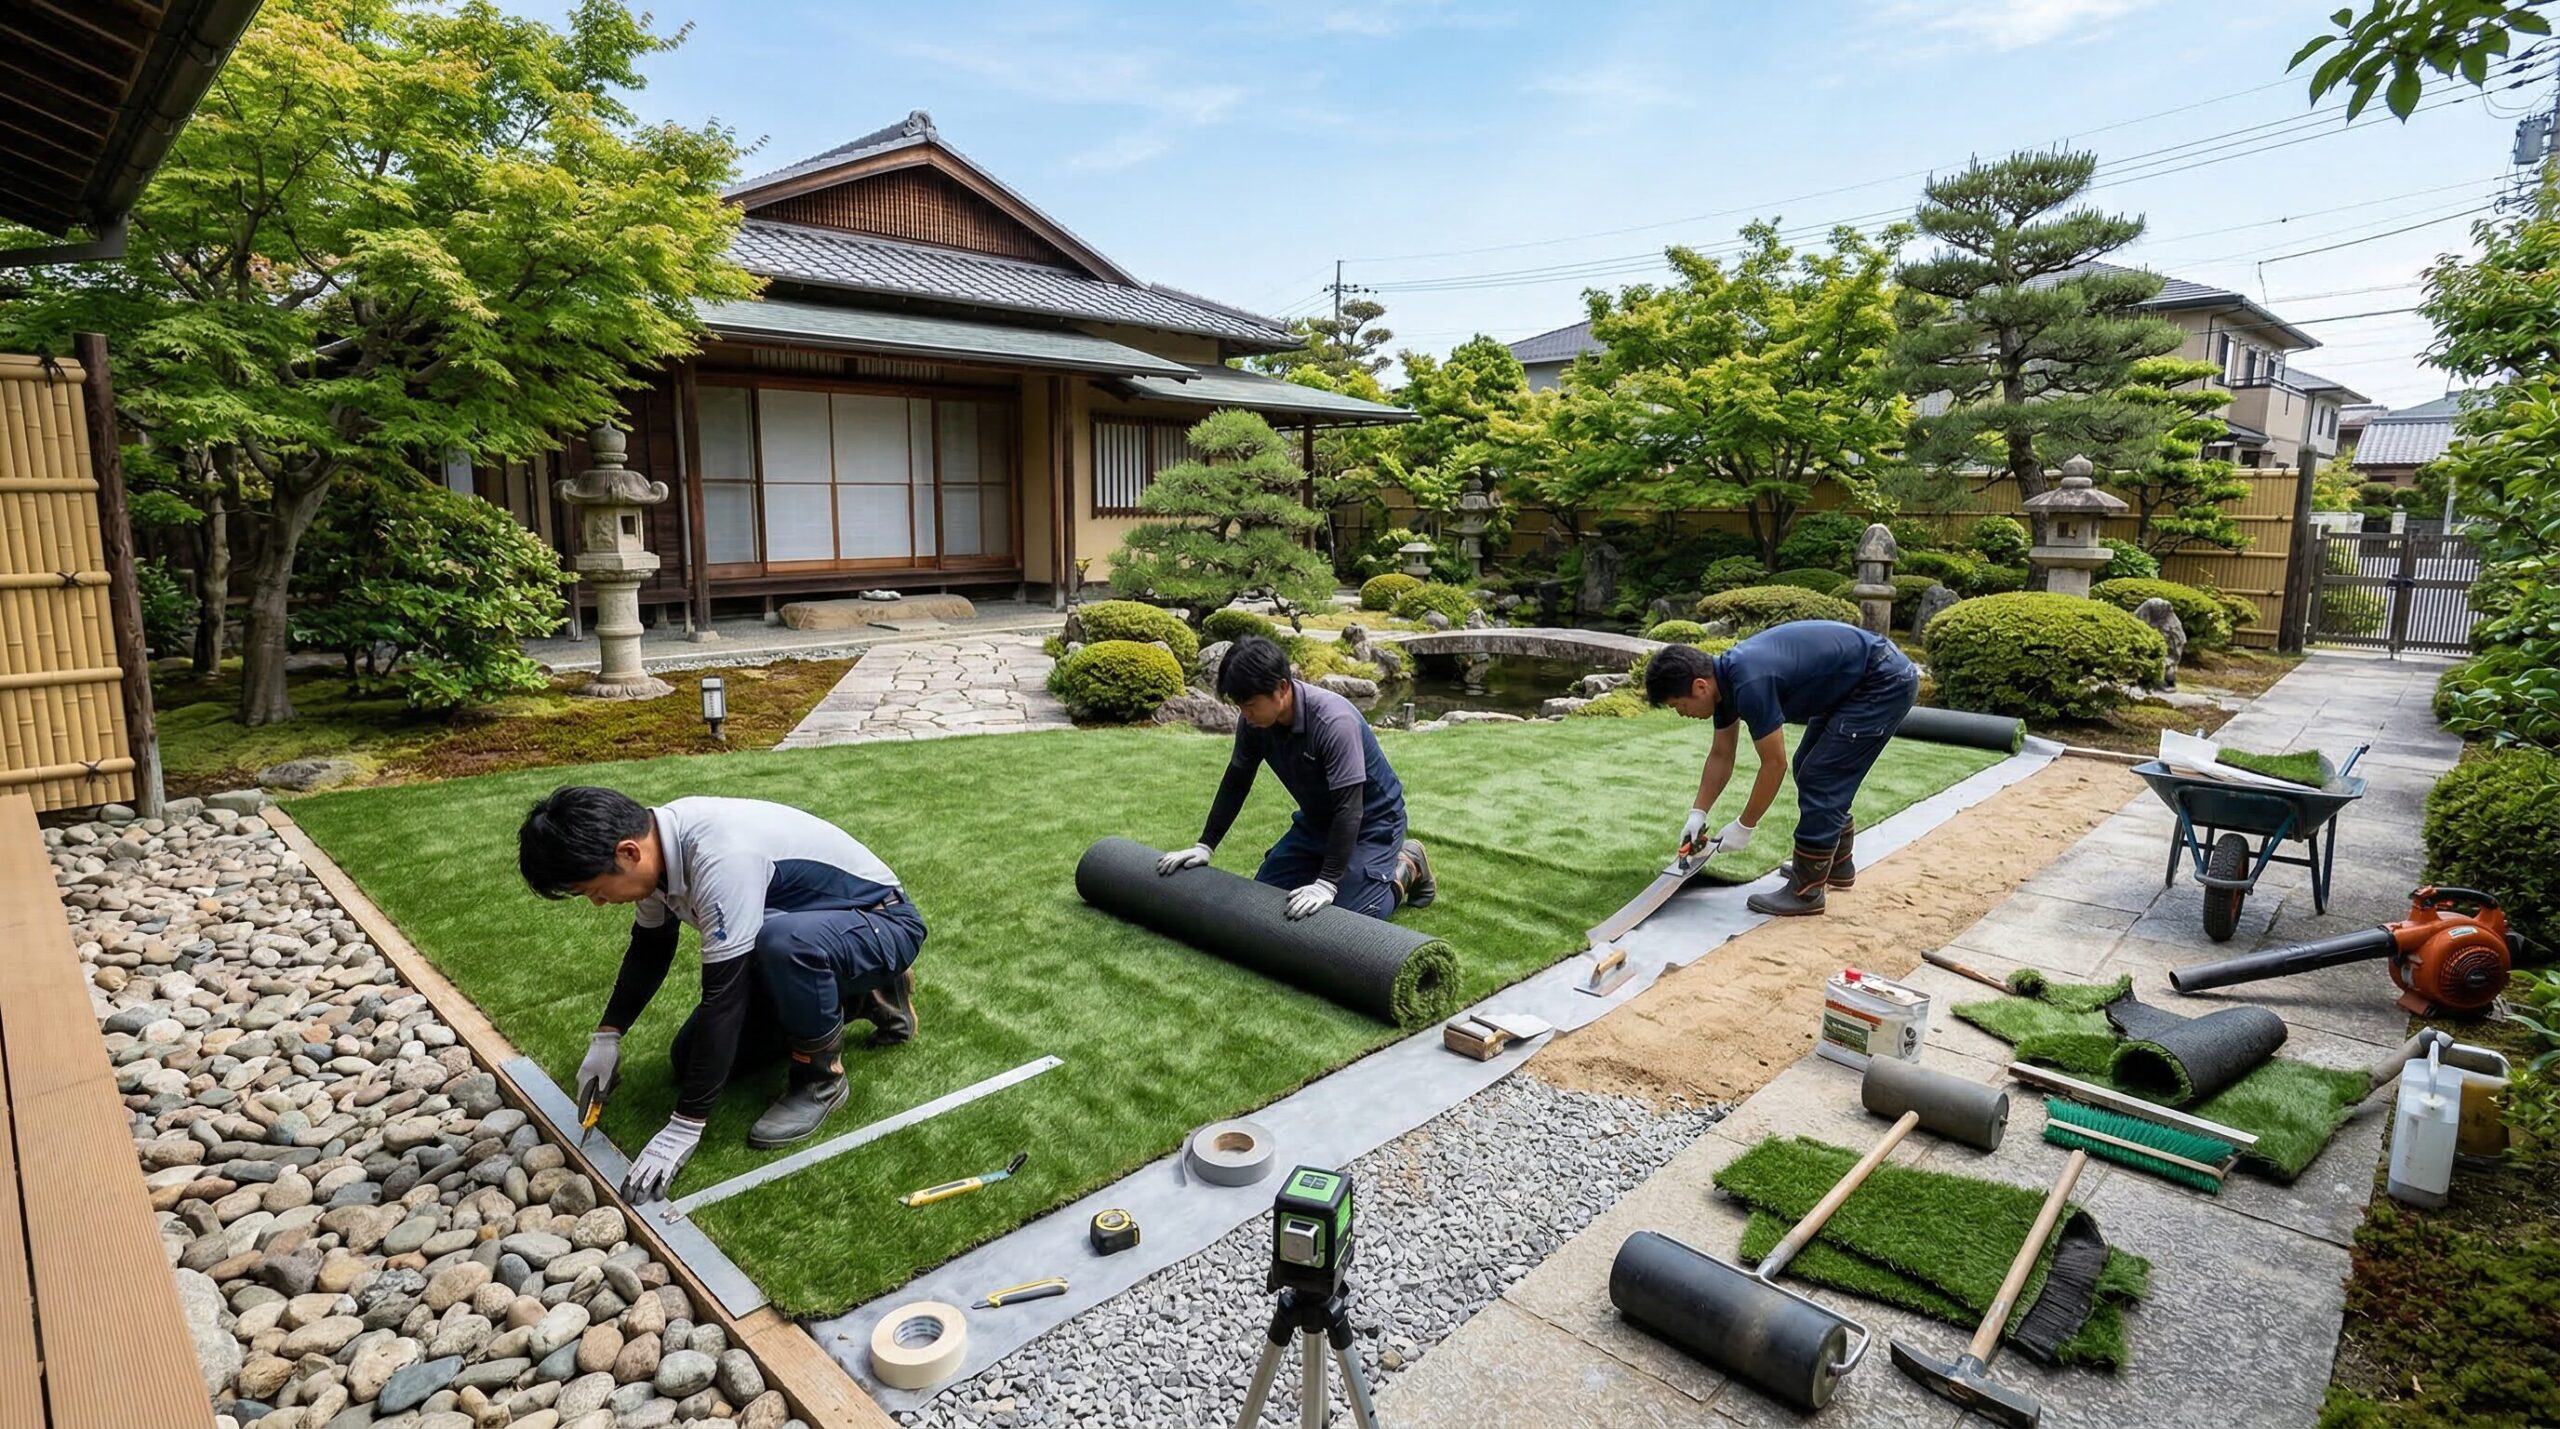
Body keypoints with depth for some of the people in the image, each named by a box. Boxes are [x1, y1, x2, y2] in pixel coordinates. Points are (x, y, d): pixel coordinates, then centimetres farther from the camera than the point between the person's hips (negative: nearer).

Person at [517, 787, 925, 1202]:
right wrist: (606, 1038, 5)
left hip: (881, 923, -9)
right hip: (808, 935, 9)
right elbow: (649, 949, 12)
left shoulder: (720, 857, -35)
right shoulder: (655, 842, -7)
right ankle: (863, 998, 18)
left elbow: (723, 996, -33)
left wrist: (684, 1128, -27)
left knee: (781, 938, -40)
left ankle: (821, 1077, -13)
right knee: (692, 1057, 7)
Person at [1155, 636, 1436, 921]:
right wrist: (1204, 846, -2)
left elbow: (1349, 808, -35)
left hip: (1370, 819, -7)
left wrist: (1326, 884, -39)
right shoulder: (1254, 721, -14)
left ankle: (1406, 868, 9)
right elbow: (1235, 783, 0)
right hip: (1317, 817, 7)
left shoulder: (1334, 721, -35)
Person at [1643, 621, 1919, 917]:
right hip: (1856, 681, 10)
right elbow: (1721, 755, 12)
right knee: (1810, 770, 18)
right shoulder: (1724, 678, -1)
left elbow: (1774, 765, -19)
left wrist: (1744, 827, -9)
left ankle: (1806, 891, 3)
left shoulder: (1749, 683, -29)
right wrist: (1697, 814, 9)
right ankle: (1837, 865, 33)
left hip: (1886, 681, -10)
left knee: (1818, 779, -7)